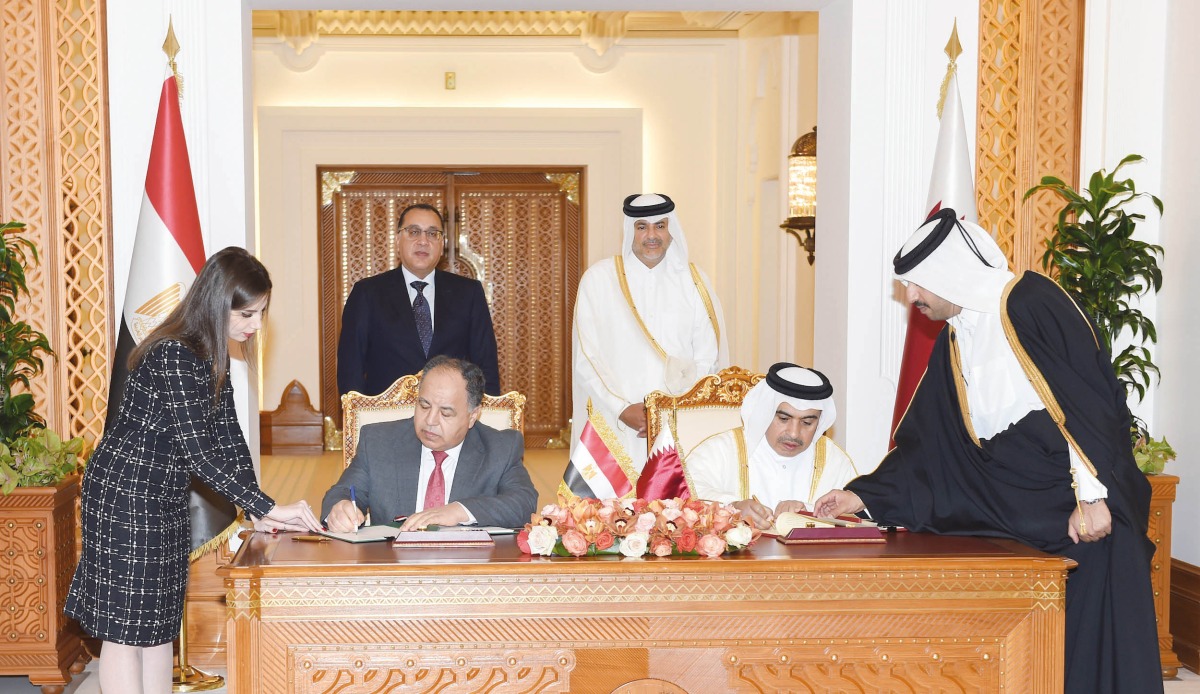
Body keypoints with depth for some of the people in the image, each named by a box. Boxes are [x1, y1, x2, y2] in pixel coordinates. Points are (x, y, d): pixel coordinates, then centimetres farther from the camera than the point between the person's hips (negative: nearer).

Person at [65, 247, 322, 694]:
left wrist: (255, 512, -2)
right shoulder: (174, 356, -25)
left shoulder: (212, 354, 5)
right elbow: (200, 451, -28)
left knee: (160, 622, 13)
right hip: (125, 493, -9)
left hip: (164, 498, 9)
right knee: (127, 625, 0)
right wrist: (267, 507, -27)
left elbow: (227, 434, 5)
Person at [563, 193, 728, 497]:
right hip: (613, 429, -1)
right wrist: (623, 409, -10)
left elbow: (709, 359, 3)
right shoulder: (599, 278, 4)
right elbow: (586, 358, -1)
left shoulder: (694, 282, 8)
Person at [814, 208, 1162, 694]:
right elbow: (923, 444, 16)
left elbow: (1091, 400, -16)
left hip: (1085, 511, -7)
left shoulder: (1032, 303, -9)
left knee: (1097, 648, -6)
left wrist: (1093, 495, -21)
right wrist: (865, 495, 11)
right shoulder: (953, 343, 13)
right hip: (1013, 517, 7)